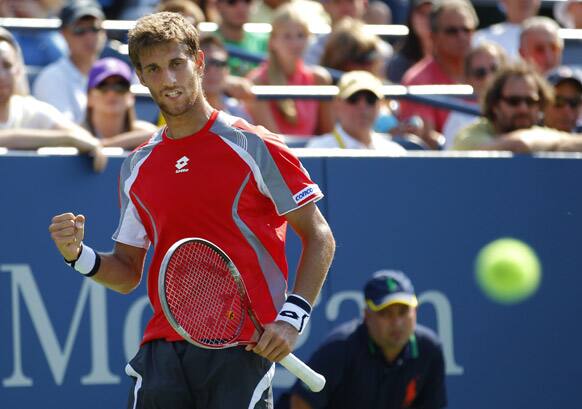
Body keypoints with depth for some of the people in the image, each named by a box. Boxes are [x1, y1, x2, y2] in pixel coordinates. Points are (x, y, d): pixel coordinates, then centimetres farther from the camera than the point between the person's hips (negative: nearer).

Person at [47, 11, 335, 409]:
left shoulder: (253, 146, -2)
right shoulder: (137, 168, 14)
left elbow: (319, 237, 0)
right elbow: (128, 272, 20)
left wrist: (291, 317, -11)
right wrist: (79, 254, 0)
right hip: (164, 347, 5)